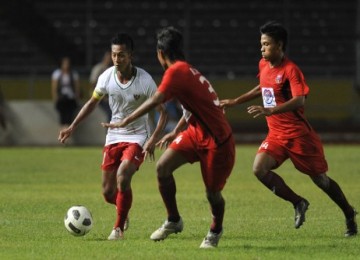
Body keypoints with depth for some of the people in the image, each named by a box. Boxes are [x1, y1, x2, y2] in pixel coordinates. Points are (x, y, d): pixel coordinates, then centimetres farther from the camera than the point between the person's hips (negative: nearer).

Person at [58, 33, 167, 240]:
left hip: (137, 137, -4)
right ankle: (124, 212, 38)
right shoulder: (107, 77, -8)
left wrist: (153, 140, -25)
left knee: (122, 177, -28)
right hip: (114, 136, 4)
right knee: (108, 192, 2)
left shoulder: (145, 81, -19)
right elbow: (92, 103, 10)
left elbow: (163, 112, -13)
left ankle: (119, 228, -10)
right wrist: (72, 127, 3)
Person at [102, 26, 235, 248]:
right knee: (163, 167, -4)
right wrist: (176, 133, 34)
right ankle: (174, 221, 10)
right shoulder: (188, 71, 10)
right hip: (196, 133, 9)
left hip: (218, 141, -9)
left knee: (212, 193, 1)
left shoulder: (176, 71, -18)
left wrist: (125, 121, -24)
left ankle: (216, 231, 29)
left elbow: (155, 101, -27)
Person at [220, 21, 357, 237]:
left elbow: (299, 100, -31)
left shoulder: (290, 70, -18)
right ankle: (298, 203, 1)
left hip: (298, 133, -7)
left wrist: (269, 110, -41)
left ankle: (349, 215, 25)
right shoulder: (264, 65, 6)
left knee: (320, 178, 2)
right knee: (260, 169, -15)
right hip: (276, 134, 7)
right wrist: (235, 102, 24)